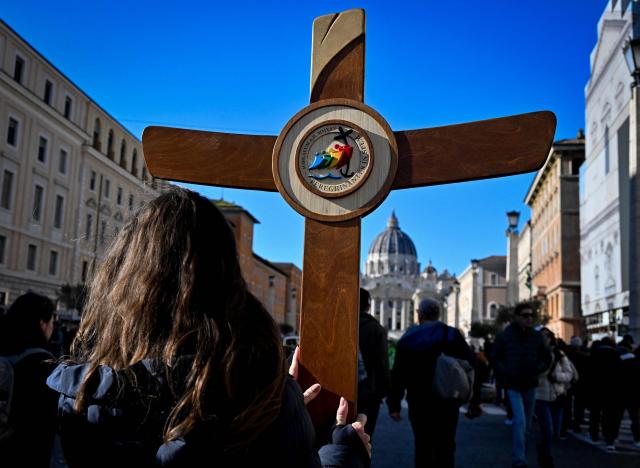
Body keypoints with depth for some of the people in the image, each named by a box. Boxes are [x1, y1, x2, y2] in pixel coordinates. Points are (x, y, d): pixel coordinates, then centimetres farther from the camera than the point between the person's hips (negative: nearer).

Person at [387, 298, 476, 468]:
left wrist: (394, 405, 2)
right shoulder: (452, 335, -1)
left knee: (423, 448, 11)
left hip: (419, 404, 1)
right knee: (445, 448, 9)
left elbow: (397, 375, -2)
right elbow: (471, 366, -4)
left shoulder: (408, 338, 1)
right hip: (448, 403, 0)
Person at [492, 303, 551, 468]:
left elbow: (547, 358, 10)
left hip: (530, 385, 4)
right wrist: (507, 374, -13)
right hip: (513, 385, -4)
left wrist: (536, 370, -6)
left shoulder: (536, 336, 1)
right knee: (520, 422, -16)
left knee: (526, 425, 15)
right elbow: (496, 358, -1)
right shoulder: (504, 336, -7)